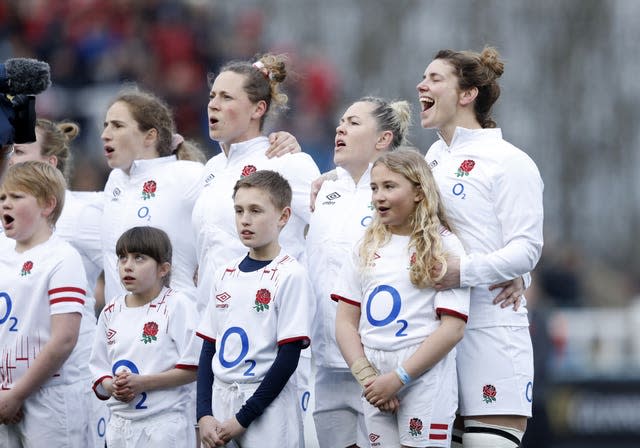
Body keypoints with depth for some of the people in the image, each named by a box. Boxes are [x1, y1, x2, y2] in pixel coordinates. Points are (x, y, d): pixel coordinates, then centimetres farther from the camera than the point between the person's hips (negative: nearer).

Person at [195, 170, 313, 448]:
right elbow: (209, 350, 11)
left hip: (264, 408, -5)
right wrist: (204, 414, -1)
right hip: (220, 402, 5)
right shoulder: (225, 274, 10)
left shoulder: (290, 275, -8)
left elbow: (288, 358, -11)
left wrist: (242, 419, -12)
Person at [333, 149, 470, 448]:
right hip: (375, 382, 5)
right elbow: (346, 322, 10)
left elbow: (453, 329, -8)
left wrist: (398, 378, -13)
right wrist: (365, 375, -5)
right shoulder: (366, 247, 13)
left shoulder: (444, 247, -1)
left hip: (424, 377, -4)